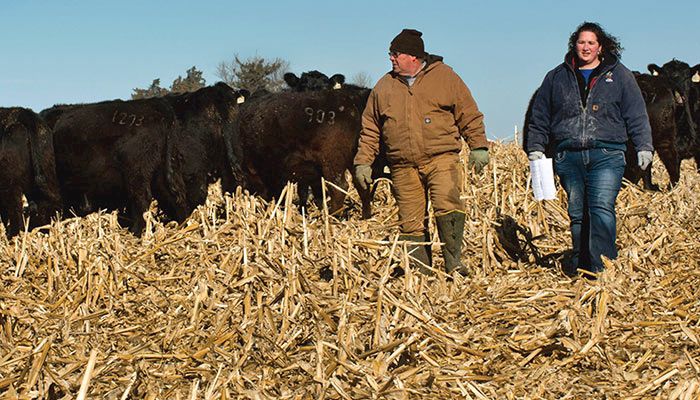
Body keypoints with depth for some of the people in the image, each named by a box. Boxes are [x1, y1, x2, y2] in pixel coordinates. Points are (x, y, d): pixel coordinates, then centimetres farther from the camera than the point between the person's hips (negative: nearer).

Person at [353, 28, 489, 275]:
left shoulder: (445, 77, 6)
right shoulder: (384, 87, 13)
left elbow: (469, 115, 8)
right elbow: (370, 129, 18)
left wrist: (478, 146, 0)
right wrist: (363, 162, 12)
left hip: (441, 160, -3)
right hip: (403, 168, 3)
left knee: (447, 204, -23)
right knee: (411, 223, 2)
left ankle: (454, 264, -14)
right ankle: (421, 273, 11)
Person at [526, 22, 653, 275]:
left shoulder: (619, 75, 12)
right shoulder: (557, 77, 16)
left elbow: (636, 115, 10)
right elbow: (539, 116, 20)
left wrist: (643, 147, 2)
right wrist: (535, 148, 13)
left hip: (606, 155, -2)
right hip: (568, 157, 2)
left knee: (602, 209, -16)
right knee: (577, 214, 4)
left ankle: (601, 267, -18)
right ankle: (579, 265, 12)